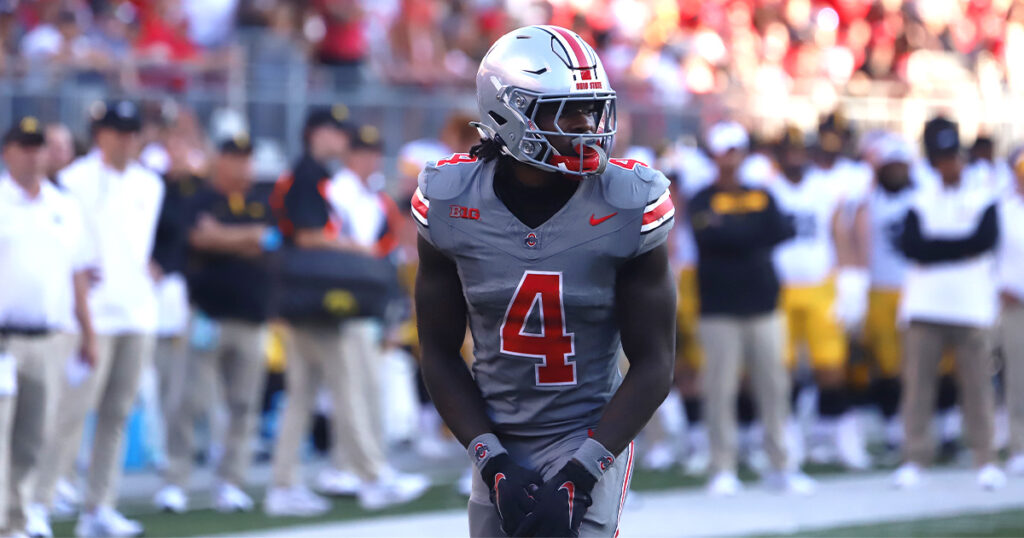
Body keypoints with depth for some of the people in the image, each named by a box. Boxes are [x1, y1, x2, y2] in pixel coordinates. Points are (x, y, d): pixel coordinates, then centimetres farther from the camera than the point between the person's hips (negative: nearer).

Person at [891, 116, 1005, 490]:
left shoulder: (984, 199, 8)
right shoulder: (921, 203, 12)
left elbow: (985, 240, -9)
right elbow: (910, 245, -5)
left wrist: (935, 249, -5)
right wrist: (957, 245, -9)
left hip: (972, 307, -1)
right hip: (925, 305, 1)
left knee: (977, 385, -3)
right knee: (918, 384, -3)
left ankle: (986, 460, 3)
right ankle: (914, 460, 0)